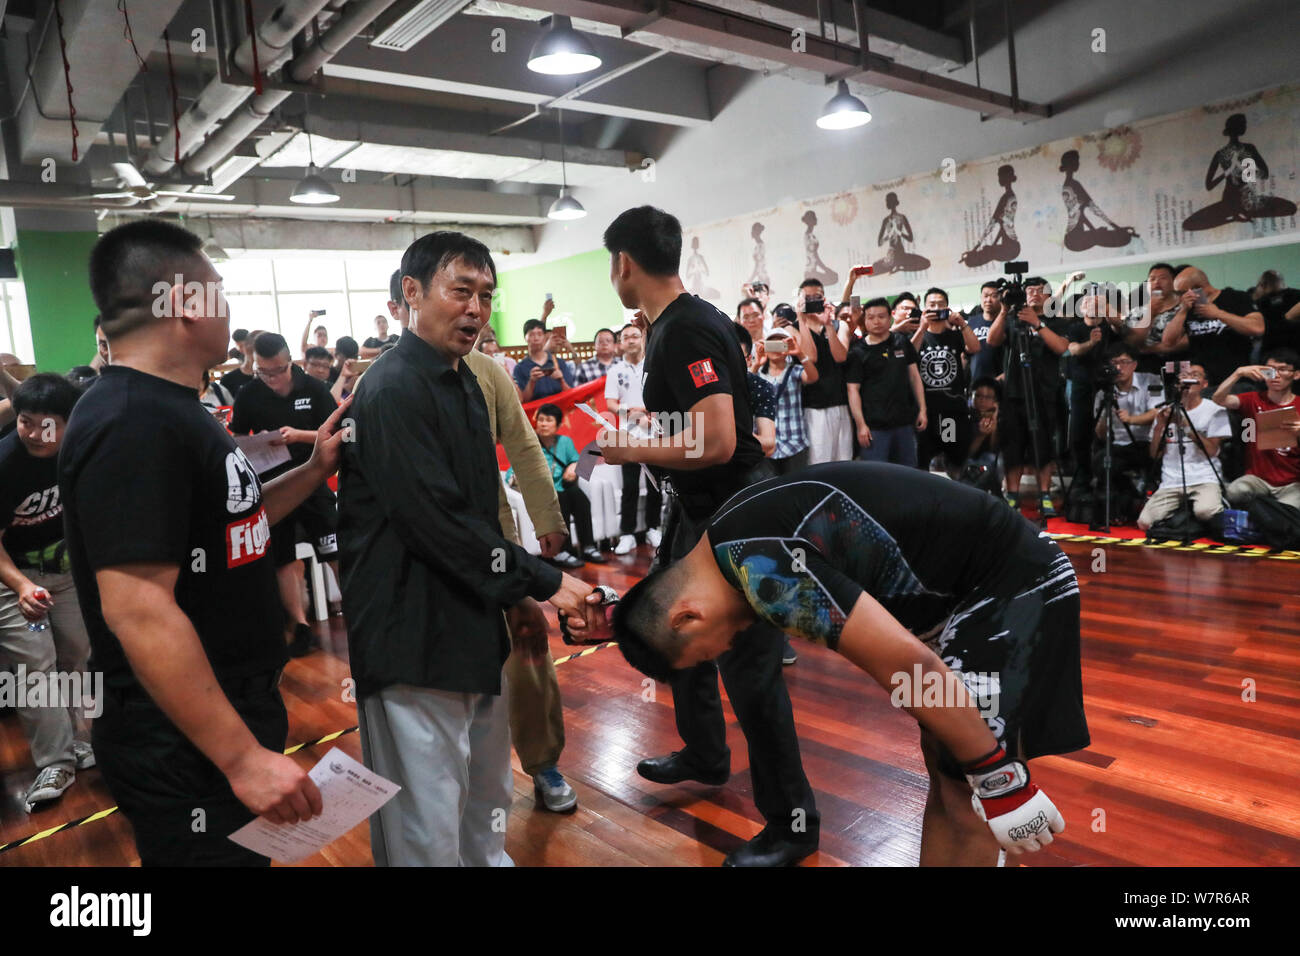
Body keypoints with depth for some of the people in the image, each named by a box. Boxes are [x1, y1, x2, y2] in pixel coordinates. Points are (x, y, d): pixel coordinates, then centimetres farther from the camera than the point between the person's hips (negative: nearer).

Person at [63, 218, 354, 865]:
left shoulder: (172, 412, 9)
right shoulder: (132, 427, -23)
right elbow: (137, 611, -28)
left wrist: (312, 471, 8)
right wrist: (244, 758, -27)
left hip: (235, 712, 10)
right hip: (187, 758, -10)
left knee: (254, 851, 25)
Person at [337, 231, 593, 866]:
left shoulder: (463, 383, 12)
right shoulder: (393, 391, -18)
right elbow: (438, 522, -23)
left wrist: (512, 596, 15)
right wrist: (541, 581, -17)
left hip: (473, 625, 9)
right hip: (415, 640, -9)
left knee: (487, 799, 24)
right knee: (428, 830, 4)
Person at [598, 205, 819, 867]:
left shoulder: (688, 331, -23)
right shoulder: (669, 325, 8)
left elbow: (716, 442, -31)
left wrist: (631, 452, -20)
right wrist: (631, 428, 13)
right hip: (697, 513, 11)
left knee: (749, 669, -2)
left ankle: (792, 821, 16)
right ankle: (705, 757, 46)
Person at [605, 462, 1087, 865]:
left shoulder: (758, 566, -26)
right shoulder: (735, 529, 3)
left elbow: (909, 664, -27)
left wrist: (1001, 782, -19)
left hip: (1012, 587, -10)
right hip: (960, 589, 10)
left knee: (963, 799, -4)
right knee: (946, 775, 17)